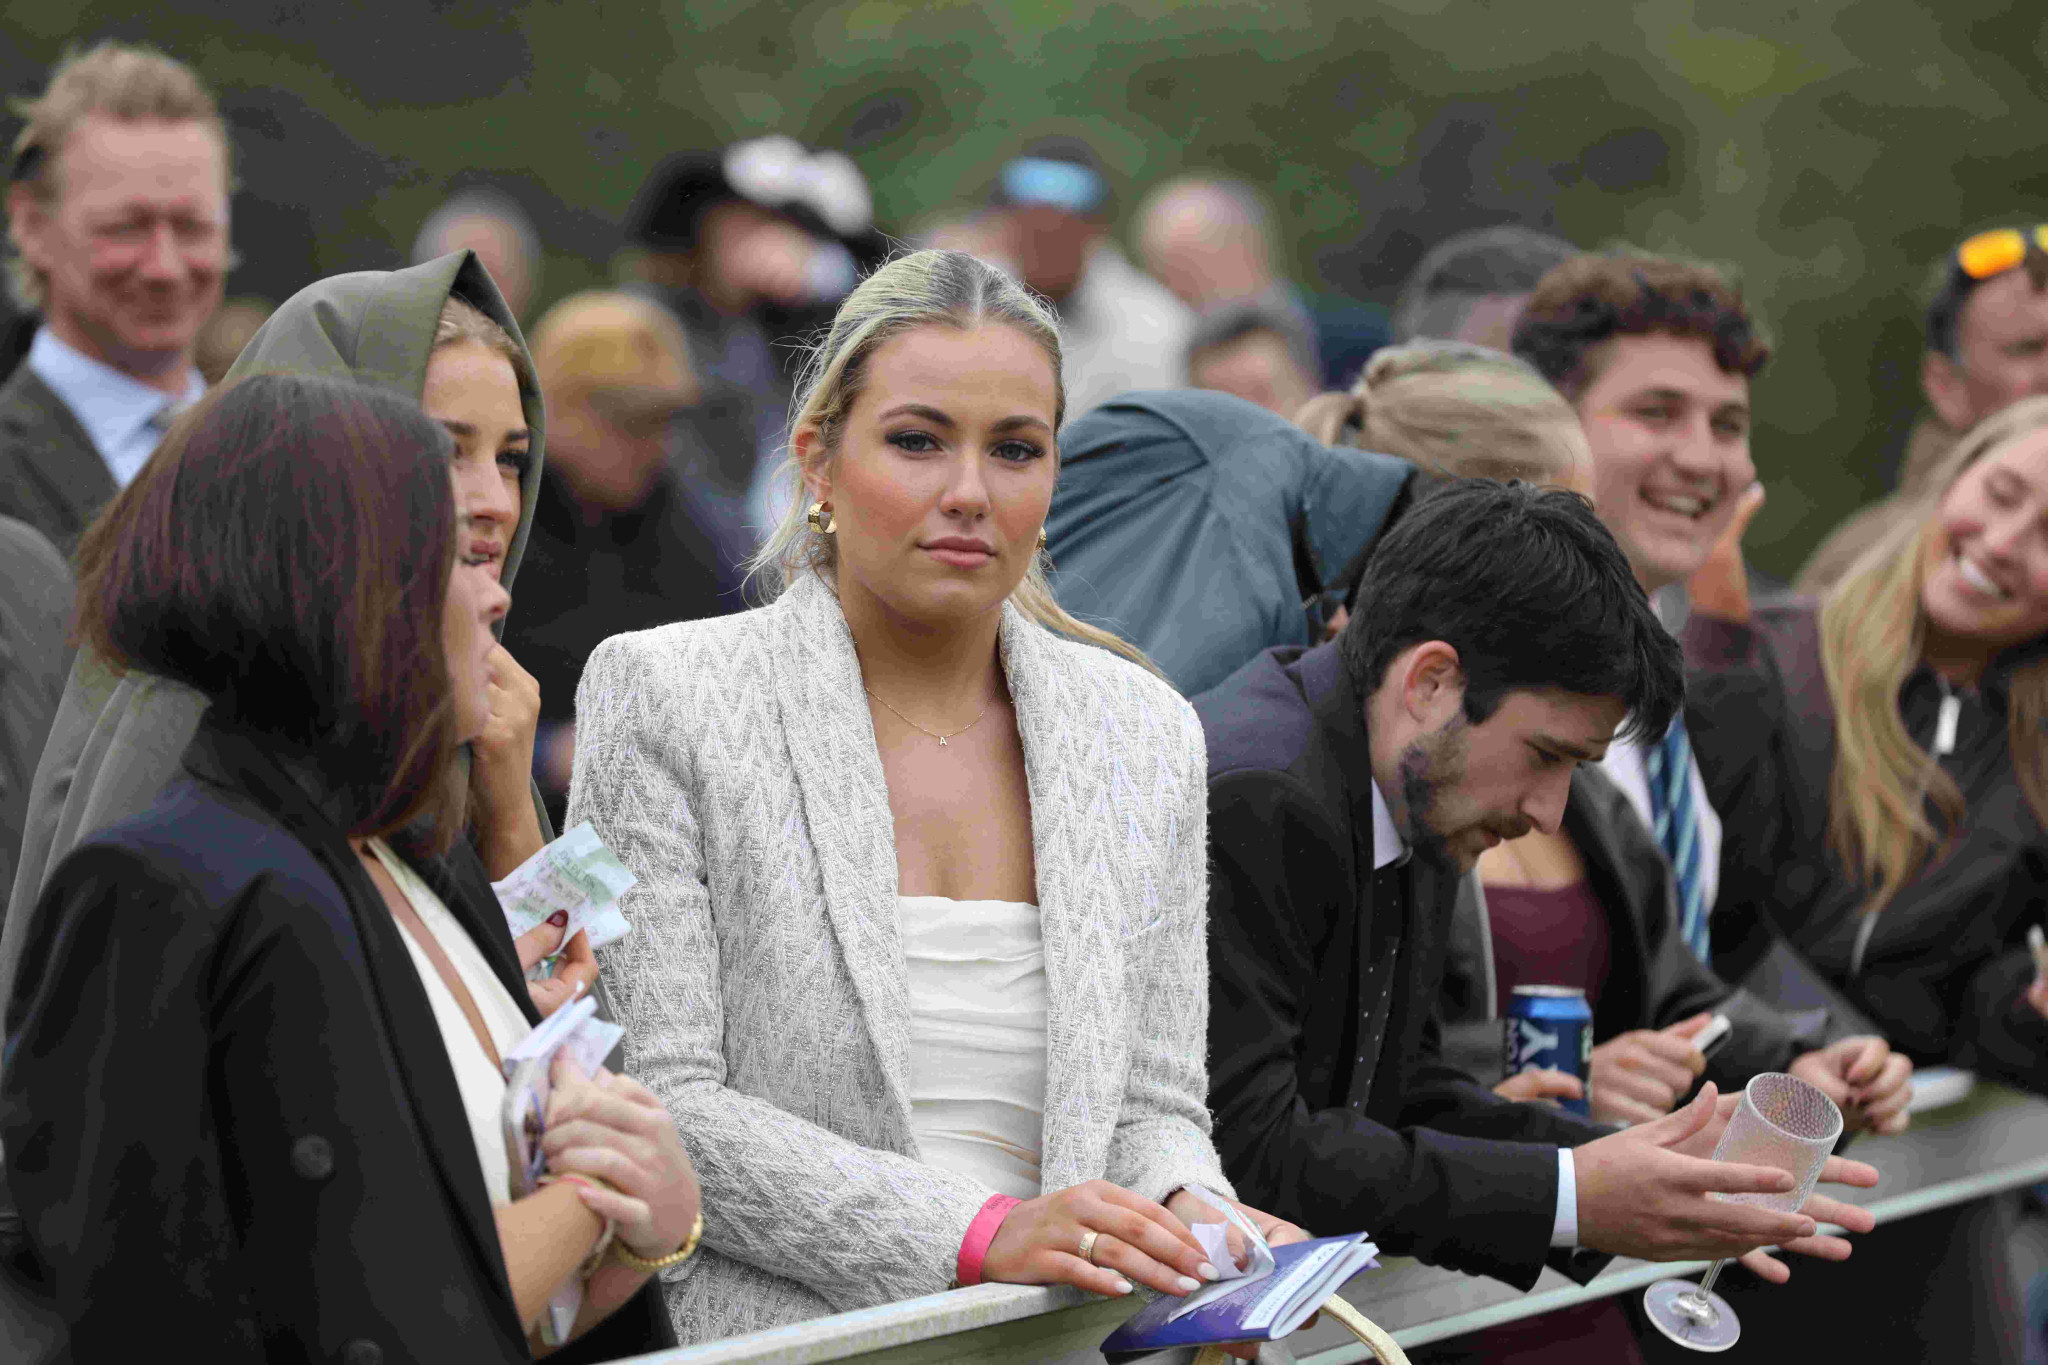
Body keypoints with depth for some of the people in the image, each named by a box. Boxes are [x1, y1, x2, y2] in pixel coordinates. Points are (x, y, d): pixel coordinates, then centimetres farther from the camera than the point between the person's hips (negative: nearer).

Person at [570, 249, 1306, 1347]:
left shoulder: (1148, 732, 15)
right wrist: (982, 1235, -13)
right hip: (772, 1340, -4)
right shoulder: (663, 696, 3)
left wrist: (1187, 1217, -4)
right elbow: (655, 1099, -4)